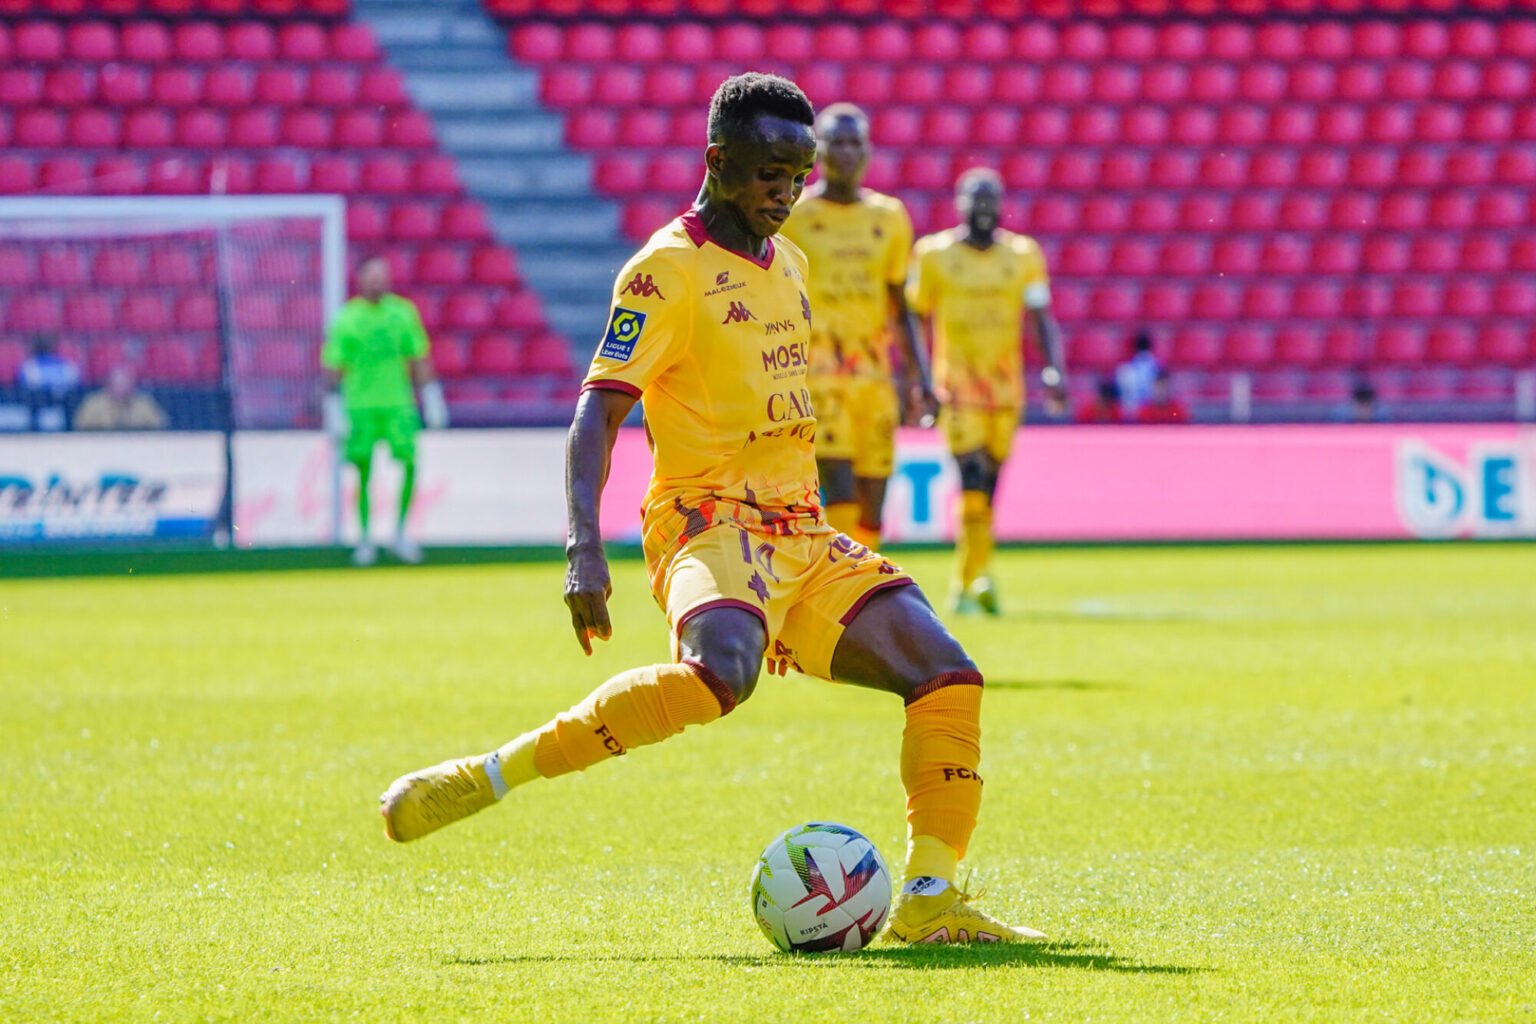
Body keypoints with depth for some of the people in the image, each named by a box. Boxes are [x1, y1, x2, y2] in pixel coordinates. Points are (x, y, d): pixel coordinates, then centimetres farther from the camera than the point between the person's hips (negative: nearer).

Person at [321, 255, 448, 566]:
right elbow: (333, 368, 0)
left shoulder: (403, 312, 6)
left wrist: (432, 401, 10)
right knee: (363, 470, 0)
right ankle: (365, 538, 12)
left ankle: (401, 532, 7)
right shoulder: (346, 319, -2)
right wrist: (335, 412, -5)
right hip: (360, 407, -2)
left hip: (398, 403, 2)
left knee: (410, 463, -8)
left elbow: (419, 361, 12)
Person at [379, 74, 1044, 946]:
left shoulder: (787, 263, 17)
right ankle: (489, 777, -29)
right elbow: (598, 410, -14)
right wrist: (584, 548, -27)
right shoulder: (668, 269, -7)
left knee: (949, 676, -8)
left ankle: (931, 901, 0)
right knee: (722, 669, -38)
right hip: (709, 521, -8)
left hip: (803, 536, 8)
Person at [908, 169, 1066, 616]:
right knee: (973, 478, -18)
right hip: (957, 387, -3)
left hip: (1006, 388, 3)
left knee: (987, 487, 8)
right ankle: (975, 578, -18)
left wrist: (1053, 369, -13)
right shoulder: (934, 255, 1)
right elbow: (918, 320, 7)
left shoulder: (1022, 256, 6)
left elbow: (1041, 319, 2)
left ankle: (966, 582, 19)